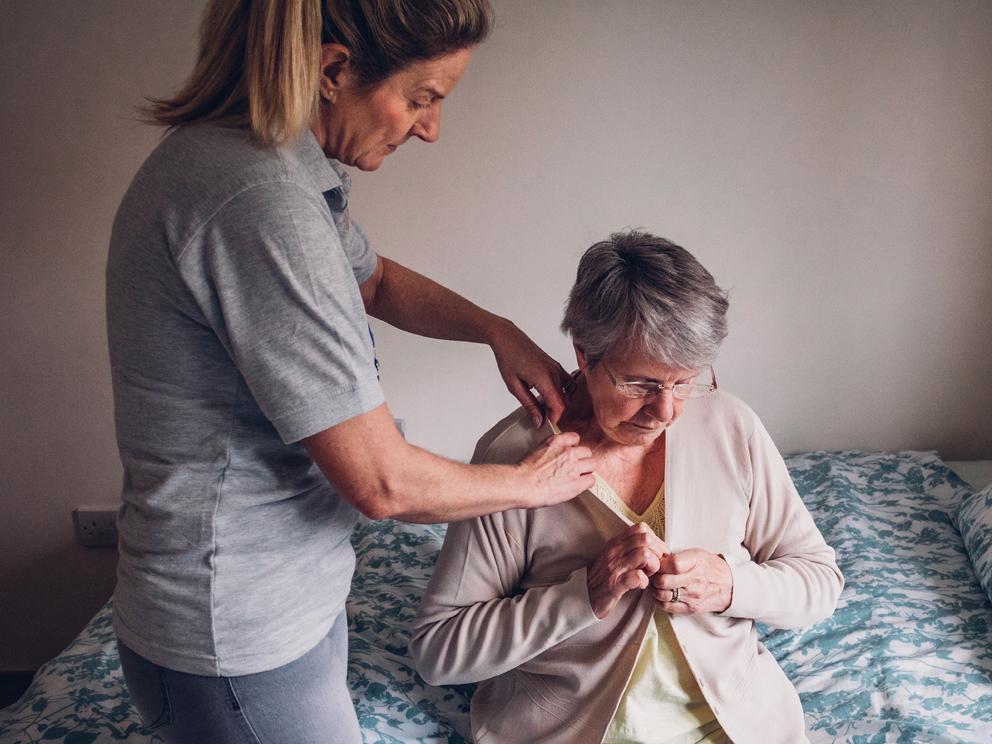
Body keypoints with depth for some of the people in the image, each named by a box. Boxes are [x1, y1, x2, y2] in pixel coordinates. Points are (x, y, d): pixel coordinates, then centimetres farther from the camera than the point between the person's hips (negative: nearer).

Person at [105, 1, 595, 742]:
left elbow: (375, 279, 20)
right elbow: (381, 481, -26)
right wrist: (531, 482, -9)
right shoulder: (258, 202, -30)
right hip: (237, 645, -9)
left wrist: (498, 330, 5)